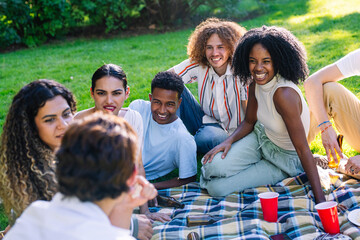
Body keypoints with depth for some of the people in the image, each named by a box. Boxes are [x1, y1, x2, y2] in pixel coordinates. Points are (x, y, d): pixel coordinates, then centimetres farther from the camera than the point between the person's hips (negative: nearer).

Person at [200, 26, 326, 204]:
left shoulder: (284, 94, -33)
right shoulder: (256, 85, -9)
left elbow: (303, 149, -31)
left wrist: (320, 200, -32)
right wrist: (229, 140, -14)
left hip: (284, 158, -5)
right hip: (261, 138, 5)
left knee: (217, 188, -14)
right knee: (213, 166, -22)